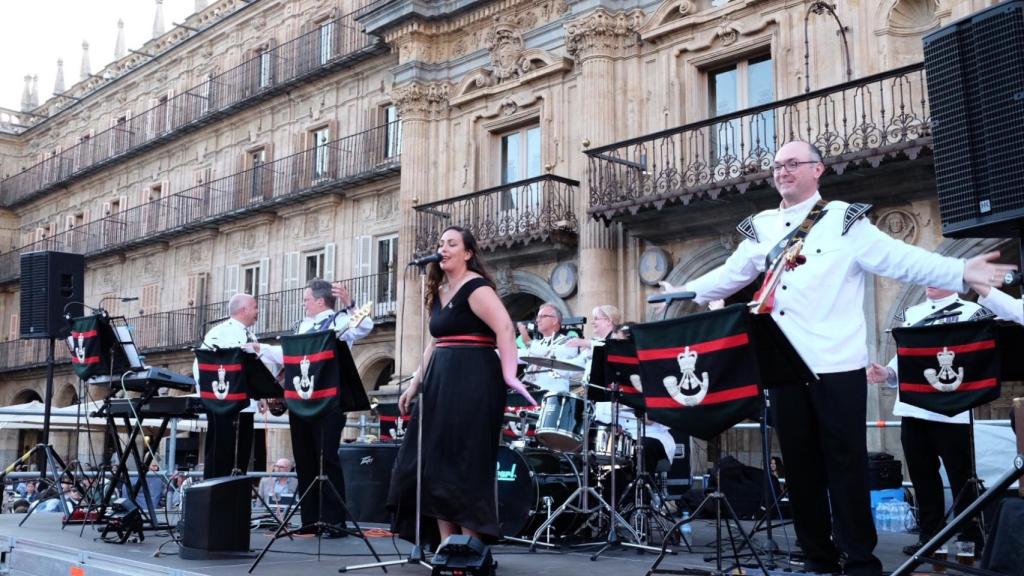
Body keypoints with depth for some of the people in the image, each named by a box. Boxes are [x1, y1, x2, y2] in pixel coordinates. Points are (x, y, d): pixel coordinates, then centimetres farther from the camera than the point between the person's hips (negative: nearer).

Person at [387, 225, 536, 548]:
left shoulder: (475, 287, -9)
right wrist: (416, 383, 21)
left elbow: (505, 328, -21)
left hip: (472, 381, -9)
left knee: (465, 462, -7)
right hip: (442, 382, 9)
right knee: (436, 461, 8)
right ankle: (446, 544, 15)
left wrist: (509, 374, -30)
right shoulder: (439, 292, 17)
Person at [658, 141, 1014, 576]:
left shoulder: (844, 220, -1)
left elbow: (898, 259, -8)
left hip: (836, 363, -4)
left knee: (846, 462, 1)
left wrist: (960, 272, -19)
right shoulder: (761, 228, 13)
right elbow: (731, 275, 14)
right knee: (800, 462, 10)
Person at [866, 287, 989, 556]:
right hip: (912, 410, 5)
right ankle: (929, 535, 20)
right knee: (922, 476, 11)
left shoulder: (972, 312, 0)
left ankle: (972, 538, 11)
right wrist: (887, 373, 0)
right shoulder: (910, 314, 17)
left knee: (961, 477, 0)